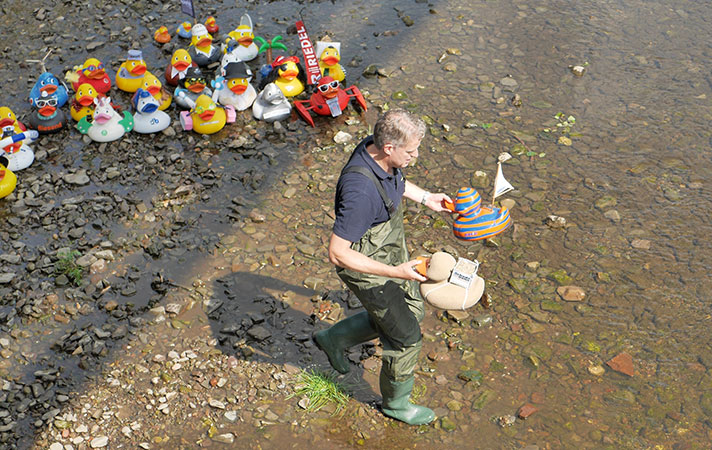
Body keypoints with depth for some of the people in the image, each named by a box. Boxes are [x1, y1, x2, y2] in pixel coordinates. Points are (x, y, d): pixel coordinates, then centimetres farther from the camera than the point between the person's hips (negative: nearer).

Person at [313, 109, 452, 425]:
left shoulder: (377, 149, -12)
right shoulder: (360, 190, -40)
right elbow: (337, 253, -35)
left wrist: (426, 198, 14)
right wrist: (394, 272, -36)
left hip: (393, 250, 9)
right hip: (368, 269, -9)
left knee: (412, 311, 26)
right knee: (406, 336, 7)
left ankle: (334, 339, 41)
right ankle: (396, 402, 36)